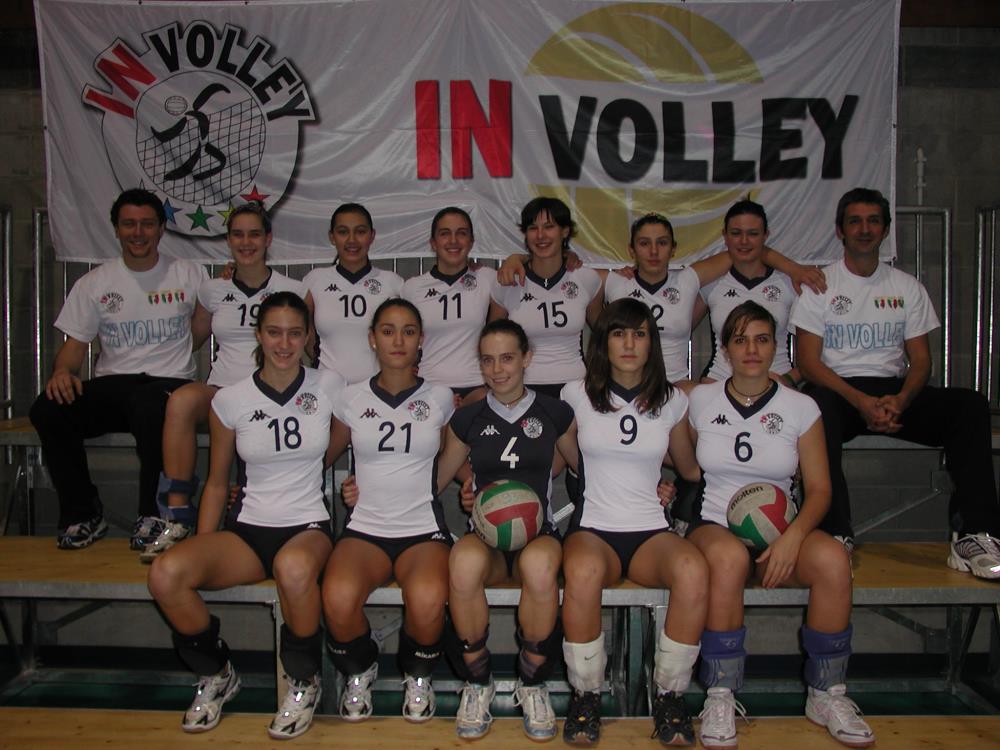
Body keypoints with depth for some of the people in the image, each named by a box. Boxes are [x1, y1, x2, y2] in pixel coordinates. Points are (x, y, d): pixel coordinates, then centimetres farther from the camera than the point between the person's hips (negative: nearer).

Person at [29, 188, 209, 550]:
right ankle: (83, 514, -8)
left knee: (148, 405, -40)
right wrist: (62, 371, -11)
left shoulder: (190, 275, 9)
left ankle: (151, 513, -20)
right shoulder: (94, 283, 12)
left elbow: (200, 334, 14)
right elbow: (75, 344, 10)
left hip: (168, 382, -3)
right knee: (47, 409, -27)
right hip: (110, 384, 3)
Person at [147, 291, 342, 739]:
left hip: (308, 525, -2)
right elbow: (217, 483, 12)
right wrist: (203, 551, 5)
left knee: (294, 567, -40)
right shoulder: (230, 401, 4)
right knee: (166, 573, -26)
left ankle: (304, 683, -10)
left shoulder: (329, 387, 1)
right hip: (248, 527, 3)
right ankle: (216, 676, 3)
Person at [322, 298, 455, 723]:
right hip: (364, 528, 1)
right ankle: (359, 671, 4)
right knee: (339, 597, -32)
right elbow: (326, 455, 23)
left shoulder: (439, 398, 9)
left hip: (423, 529, 0)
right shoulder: (352, 399, 9)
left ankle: (418, 673, 3)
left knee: (428, 600, -34)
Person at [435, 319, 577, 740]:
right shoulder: (468, 418, 12)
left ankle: (532, 682, -12)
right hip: (485, 534, 1)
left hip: (539, 533, -1)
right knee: (465, 559, -38)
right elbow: (437, 479, 20)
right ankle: (477, 682, -12)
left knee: (539, 562, -40)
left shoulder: (555, 414, 8)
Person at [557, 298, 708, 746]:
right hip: (592, 528, -1)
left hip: (651, 532, 2)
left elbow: (689, 469, 23)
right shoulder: (577, 395, 8)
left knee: (694, 571, -34)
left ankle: (669, 698, -13)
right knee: (582, 572, -39)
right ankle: (585, 698, -14)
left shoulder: (671, 401, 11)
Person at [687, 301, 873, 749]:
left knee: (832, 559, -31)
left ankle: (827, 695, -9)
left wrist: (793, 536, -15)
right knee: (729, 557, -38)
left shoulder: (800, 407, 5)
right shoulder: (701, 400, 6)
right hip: (713, 523, -1)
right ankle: (720, 698, -24)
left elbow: (819, 488, 2)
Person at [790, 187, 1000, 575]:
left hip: (895, 392, 3)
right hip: (838, 390, -3)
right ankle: (835, 536, -35)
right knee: (817, 408, -39)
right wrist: (861, 401, -20)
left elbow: (920, 361, 9)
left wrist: (900, 401, -15)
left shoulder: (907, 287, 16)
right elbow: (808, 361, -4)